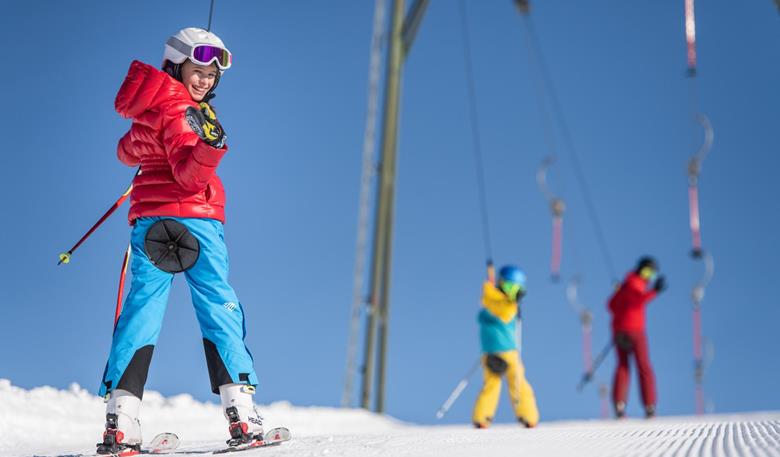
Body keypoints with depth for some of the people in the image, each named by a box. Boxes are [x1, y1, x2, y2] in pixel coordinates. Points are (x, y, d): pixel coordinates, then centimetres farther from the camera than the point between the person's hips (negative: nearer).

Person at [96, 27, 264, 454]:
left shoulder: (153, 105, 17)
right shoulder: (181, 111, -9)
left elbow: (127, 152, 34)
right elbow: (190, 175, -20)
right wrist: (210, 145, -34)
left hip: (149, 221, 7)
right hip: (191, 218, -7)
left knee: (141, 310, 2)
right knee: (220, 307, -4)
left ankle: (119, 420, -5)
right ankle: (240, 413, -9)